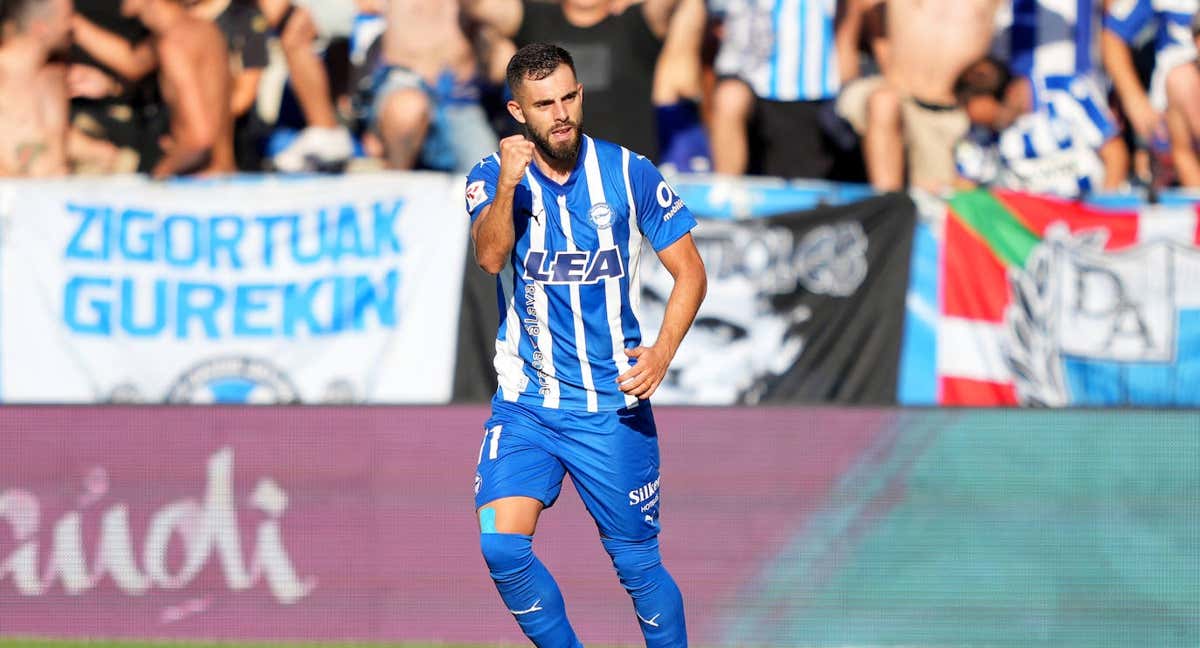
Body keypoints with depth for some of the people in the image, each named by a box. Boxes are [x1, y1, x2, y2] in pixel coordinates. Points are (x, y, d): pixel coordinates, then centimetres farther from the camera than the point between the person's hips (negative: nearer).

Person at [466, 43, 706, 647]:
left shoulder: (628, 173, -3)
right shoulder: (493, 176, -3)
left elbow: (690, 271, 3)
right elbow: (490, 256, -22)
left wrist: (661, 353, -13)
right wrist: (506, 187, -39)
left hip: (613, 408, 0)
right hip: (524, 404, 0)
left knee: (639, 563, 4)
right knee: (501, 546, -16)